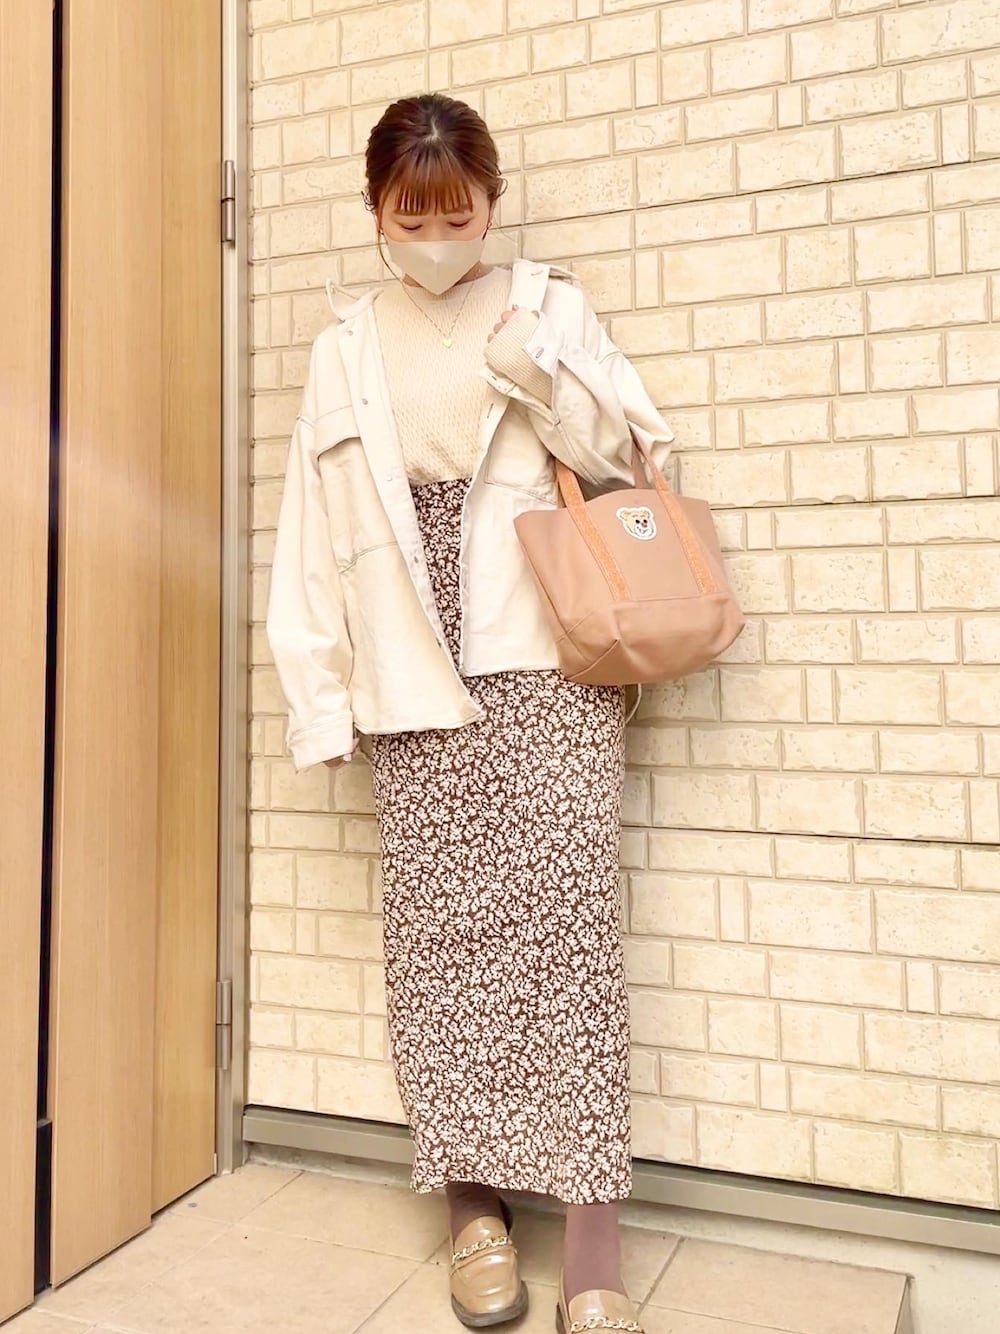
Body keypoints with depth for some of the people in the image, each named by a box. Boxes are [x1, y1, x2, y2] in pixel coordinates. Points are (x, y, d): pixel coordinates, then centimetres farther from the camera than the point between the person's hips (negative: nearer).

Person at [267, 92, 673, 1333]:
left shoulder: (547, 306, 10)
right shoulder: (344, 351, 14)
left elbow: (631, 454, 7)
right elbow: (313, 532, 10)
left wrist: (543, 378, -11)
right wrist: (321, 696, 2)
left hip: (548, 669, -1)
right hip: (415, 688, 2)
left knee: (567, 923, -7)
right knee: (441, 940, 2)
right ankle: (476, 1207, 17)